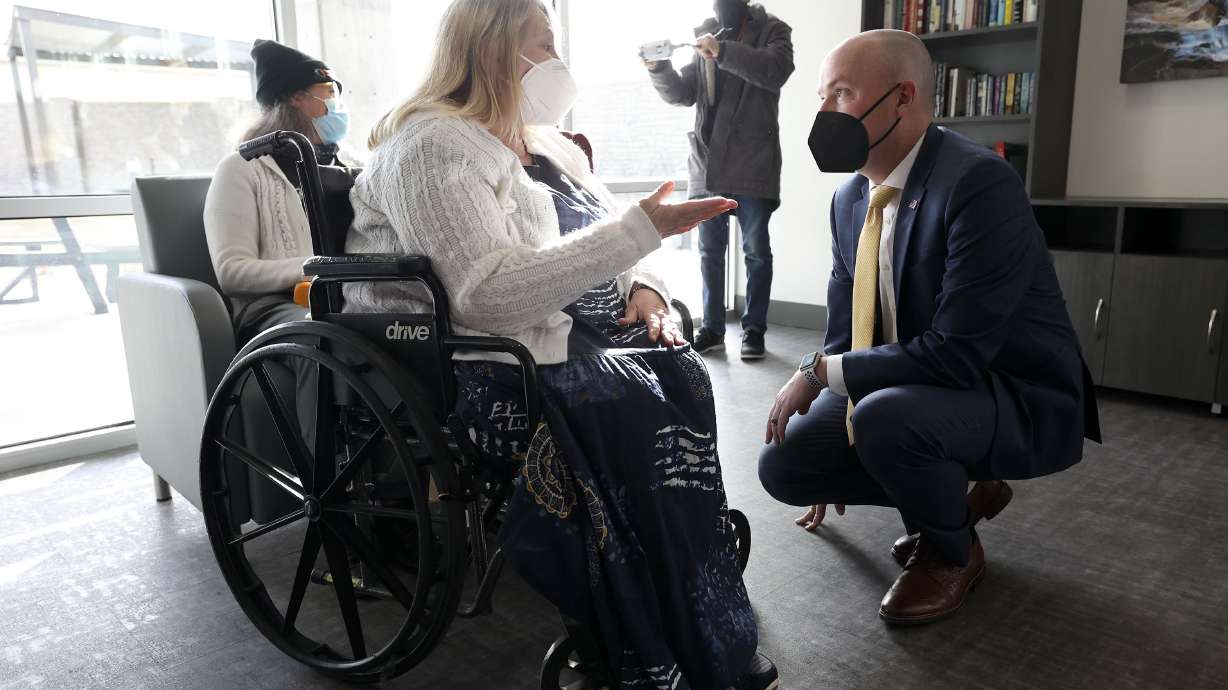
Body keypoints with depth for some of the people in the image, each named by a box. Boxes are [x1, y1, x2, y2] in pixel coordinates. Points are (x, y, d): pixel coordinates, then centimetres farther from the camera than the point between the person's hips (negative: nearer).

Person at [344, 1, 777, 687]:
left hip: (557, 335, 8)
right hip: (472, 368, -8)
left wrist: (644, 288, -5)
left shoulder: (544, 142, 17)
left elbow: (598, 241, 20)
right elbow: (491, 295, -25)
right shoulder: (434, 147, -11)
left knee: (679, 371, -17)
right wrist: (641, 229, -26)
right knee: (633, 408, -28)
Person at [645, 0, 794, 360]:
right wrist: (659, 69, -8)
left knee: (756, 249, 2)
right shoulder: (705, 35, 14)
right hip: (707, 162, 4)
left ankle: (754, 329, 11)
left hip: (752, 163, -4)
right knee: (709, 250, 8)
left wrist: (723, 51, -25)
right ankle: (712, 328, 17)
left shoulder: (772, 30, 3)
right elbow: (683, 94, 10)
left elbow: (775, 71, -18)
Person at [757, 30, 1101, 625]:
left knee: (884, 415, -36)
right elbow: (844, 327, 10)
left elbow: (958, 352, -29)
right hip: (905, 393, 8)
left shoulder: (979, 182, -24)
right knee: (782, 463, -4)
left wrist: (821, 374, -22)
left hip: (1016, 399, -7)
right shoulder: (850, 197, 1)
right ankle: (956, 492, 15)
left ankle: (952, 551, -2)